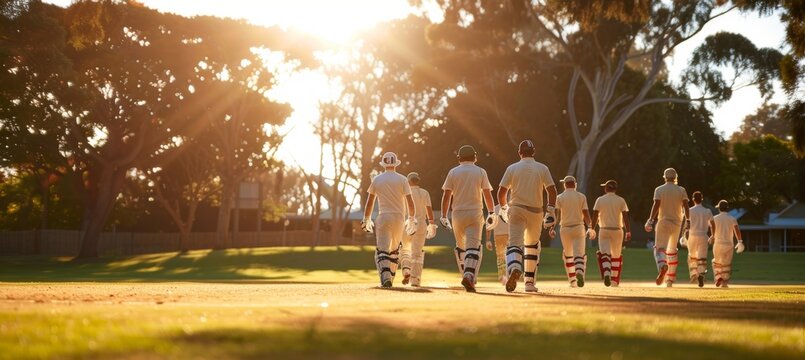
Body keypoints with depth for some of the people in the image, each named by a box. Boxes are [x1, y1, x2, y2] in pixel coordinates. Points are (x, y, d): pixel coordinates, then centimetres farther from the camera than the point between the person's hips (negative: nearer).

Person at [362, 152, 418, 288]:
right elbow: (410, 201, -4)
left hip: (383, 217, -1)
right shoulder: (402, 179, 0)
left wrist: (366, 219, 15)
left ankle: (385, 275, -29)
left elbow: (370, 201, 7)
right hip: (399, 217, 1)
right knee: (395, 249, 17)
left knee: (382, 249, -6)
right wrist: (412, 219, 6)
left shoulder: (376, 180, 4)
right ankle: (390, 278, 20)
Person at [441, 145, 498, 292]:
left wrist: (444, 216, 3)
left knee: (460, 247, 18)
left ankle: (467, 276, 21)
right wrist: (492, 213, 5)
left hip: (457, 214, 2)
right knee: (473, 247, -7)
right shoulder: (480, 172, 2)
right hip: (475, 214, -2)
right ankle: (469, 276, -27)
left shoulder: (453, 172, 4)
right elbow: (487, 194, -3)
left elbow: (446, 196, 0)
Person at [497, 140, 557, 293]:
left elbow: (501, 192, 1)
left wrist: (503, 208, 17)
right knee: (532, 246, 18)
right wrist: (551, 212, -1)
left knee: (515, 243, -8)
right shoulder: (542, 169, 3)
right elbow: (552, 190, -4)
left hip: (516, 210, -1)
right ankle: (530, 282, 19)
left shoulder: (512, 168, 2)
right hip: (536, 212, 1)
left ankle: (514, 269, -41)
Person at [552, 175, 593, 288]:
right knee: (579, 254, -7)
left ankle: (572, 281, 16)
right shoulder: (581, 197, 2)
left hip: (565, 229, 1)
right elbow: (586, 214, -2)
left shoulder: (560, 197, 1)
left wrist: (552, 228, -9)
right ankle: (579, 273, -36)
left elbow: (557, 214, -8)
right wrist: (590, 228, 7)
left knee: (567, 254, 16)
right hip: (578, 228, -1)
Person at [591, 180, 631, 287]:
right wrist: (628, 231, -5)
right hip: (617, 230, 1)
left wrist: (592, 230, 2)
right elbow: (625, 216, -5)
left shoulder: (600, 200, 0)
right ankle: (615, 281, 15)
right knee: (616, 256, 12)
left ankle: (606, 274, -33)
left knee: (604, 254, -6)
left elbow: (595, 215, -3)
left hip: (604, 230, -1)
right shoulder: (621, 200, 1)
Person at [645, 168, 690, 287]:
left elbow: (656, 205, -13)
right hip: (677, 223, 3)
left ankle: (663, 266, -41)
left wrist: (651, 220, -14)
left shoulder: (659, 190, -2)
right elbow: (686, 206, -3)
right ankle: (670, 280, 16)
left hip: (663, 222, -3)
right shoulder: (681, 190, 4)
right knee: (672, 250, 15)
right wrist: (688, 220, 3)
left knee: (659, 248, -6)